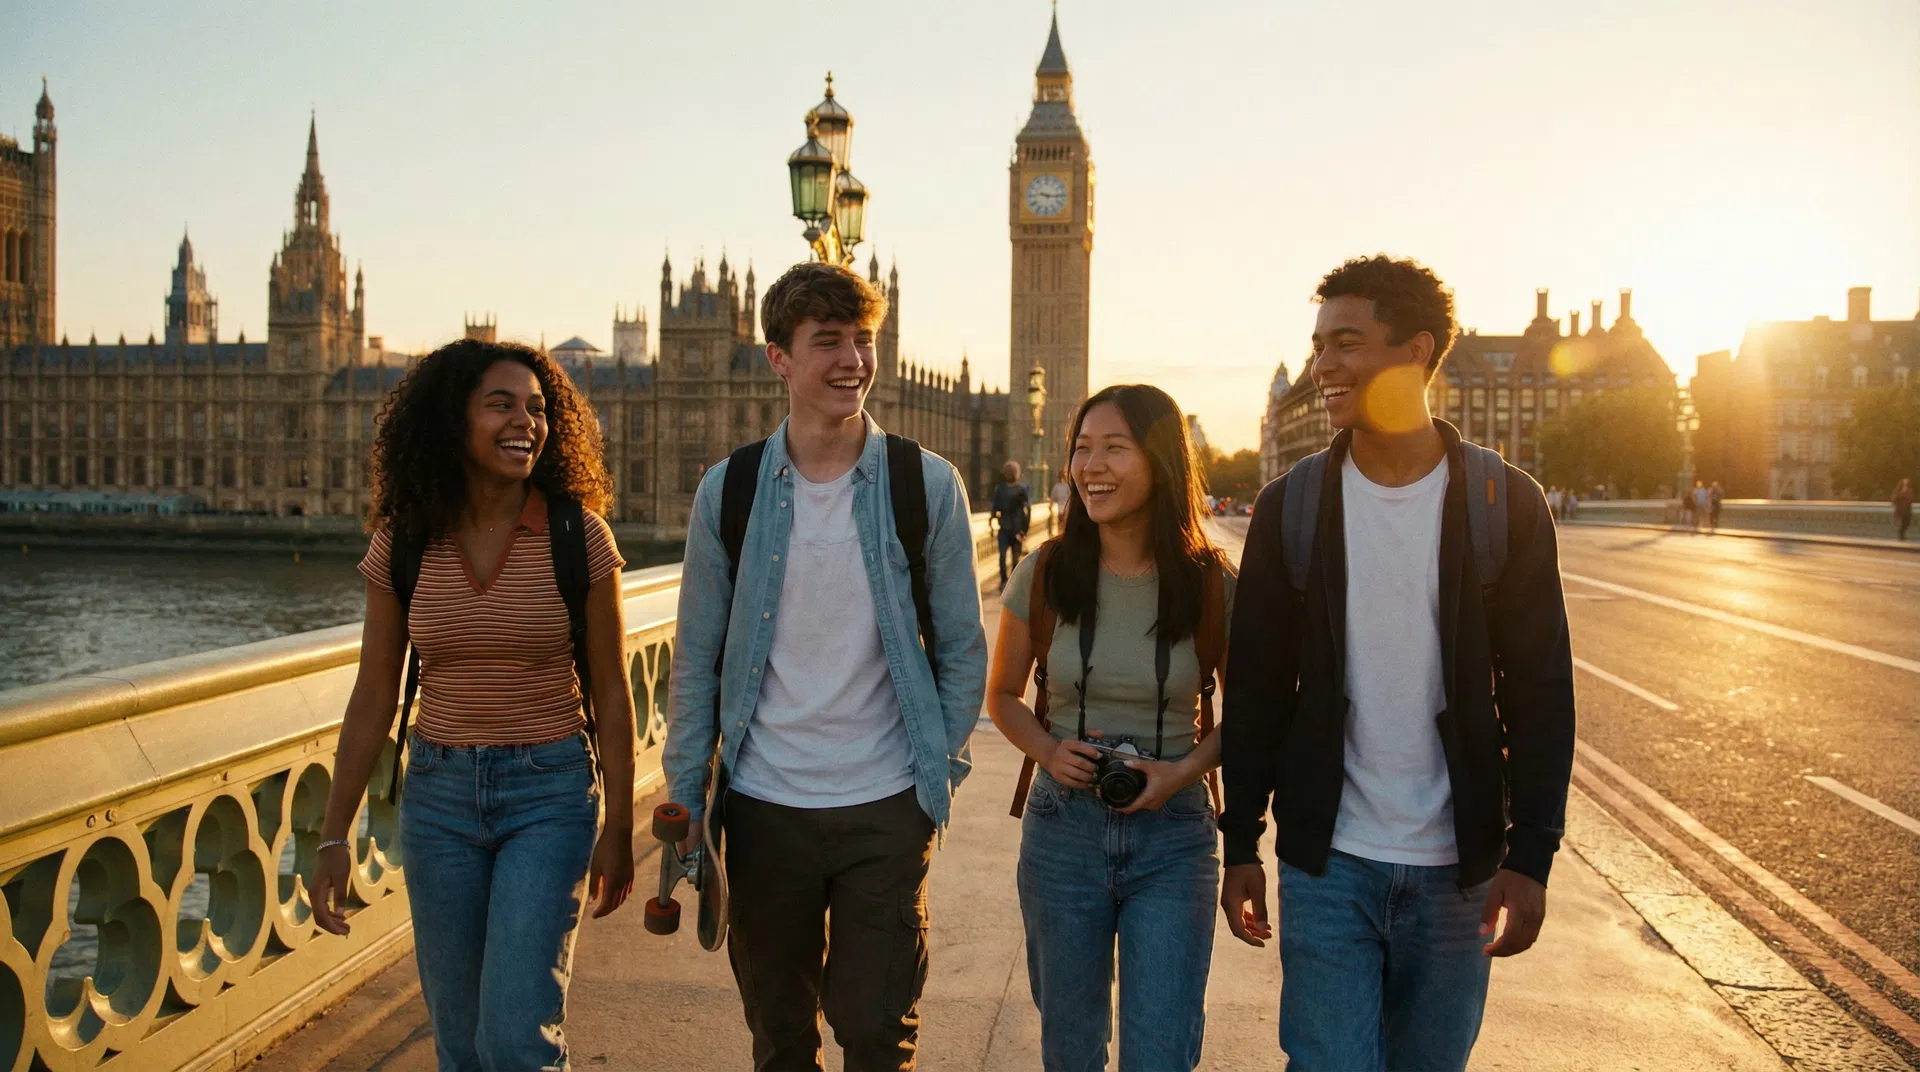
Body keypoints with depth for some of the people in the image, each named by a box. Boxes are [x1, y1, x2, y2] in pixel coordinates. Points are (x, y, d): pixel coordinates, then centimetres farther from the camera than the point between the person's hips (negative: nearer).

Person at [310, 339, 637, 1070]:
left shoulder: (579, 537, -8)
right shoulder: (403, 544, -2)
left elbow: (609, 691, -3)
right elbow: (372, 697, 4)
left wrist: (618, 827, -1)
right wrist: (335, 836, 4)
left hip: (551, 792, -3)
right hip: (439, 792, 3)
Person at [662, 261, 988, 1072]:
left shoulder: (928, 485, -4)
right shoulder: (729, 490, -1)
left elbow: (961, 647, 2)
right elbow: (697, 659, 4)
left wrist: (943, 773, -2)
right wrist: (685, 797, 2)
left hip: (886, 807, -1)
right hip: (763, 806, 2)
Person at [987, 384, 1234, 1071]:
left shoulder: (1212, 585, -9)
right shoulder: (1044, 575, -5)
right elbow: (1003, 696, 8)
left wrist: (1186, 770, -13)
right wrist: (1047, 752, -12)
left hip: (1173, 837, -1)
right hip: (1064, 827, 2)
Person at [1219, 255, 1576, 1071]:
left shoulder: (1505, 503, -4)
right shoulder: (1291, 506, -2)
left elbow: (1541, 691, -1)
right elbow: (1255, 688, 1)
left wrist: (1531, 856, -6)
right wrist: (1242, 844, 1)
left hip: (1457, 869, 1)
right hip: (1327, 863, 0)